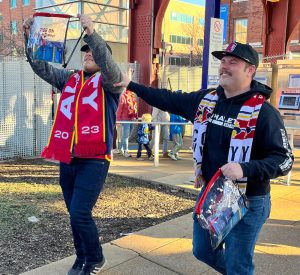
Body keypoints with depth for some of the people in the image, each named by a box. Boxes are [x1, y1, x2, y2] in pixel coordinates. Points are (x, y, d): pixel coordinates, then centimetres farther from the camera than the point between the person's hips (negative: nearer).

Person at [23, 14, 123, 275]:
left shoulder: (109, 81, 1)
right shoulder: (69, 78, 15)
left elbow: (109, 67, -21)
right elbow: (41, 66, 11)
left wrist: (92, 33, -30)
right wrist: (30, 38, -2)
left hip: (94, 159, -5)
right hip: (67, 157, 5)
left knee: (80, 214, -9)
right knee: (76, 214, 13)